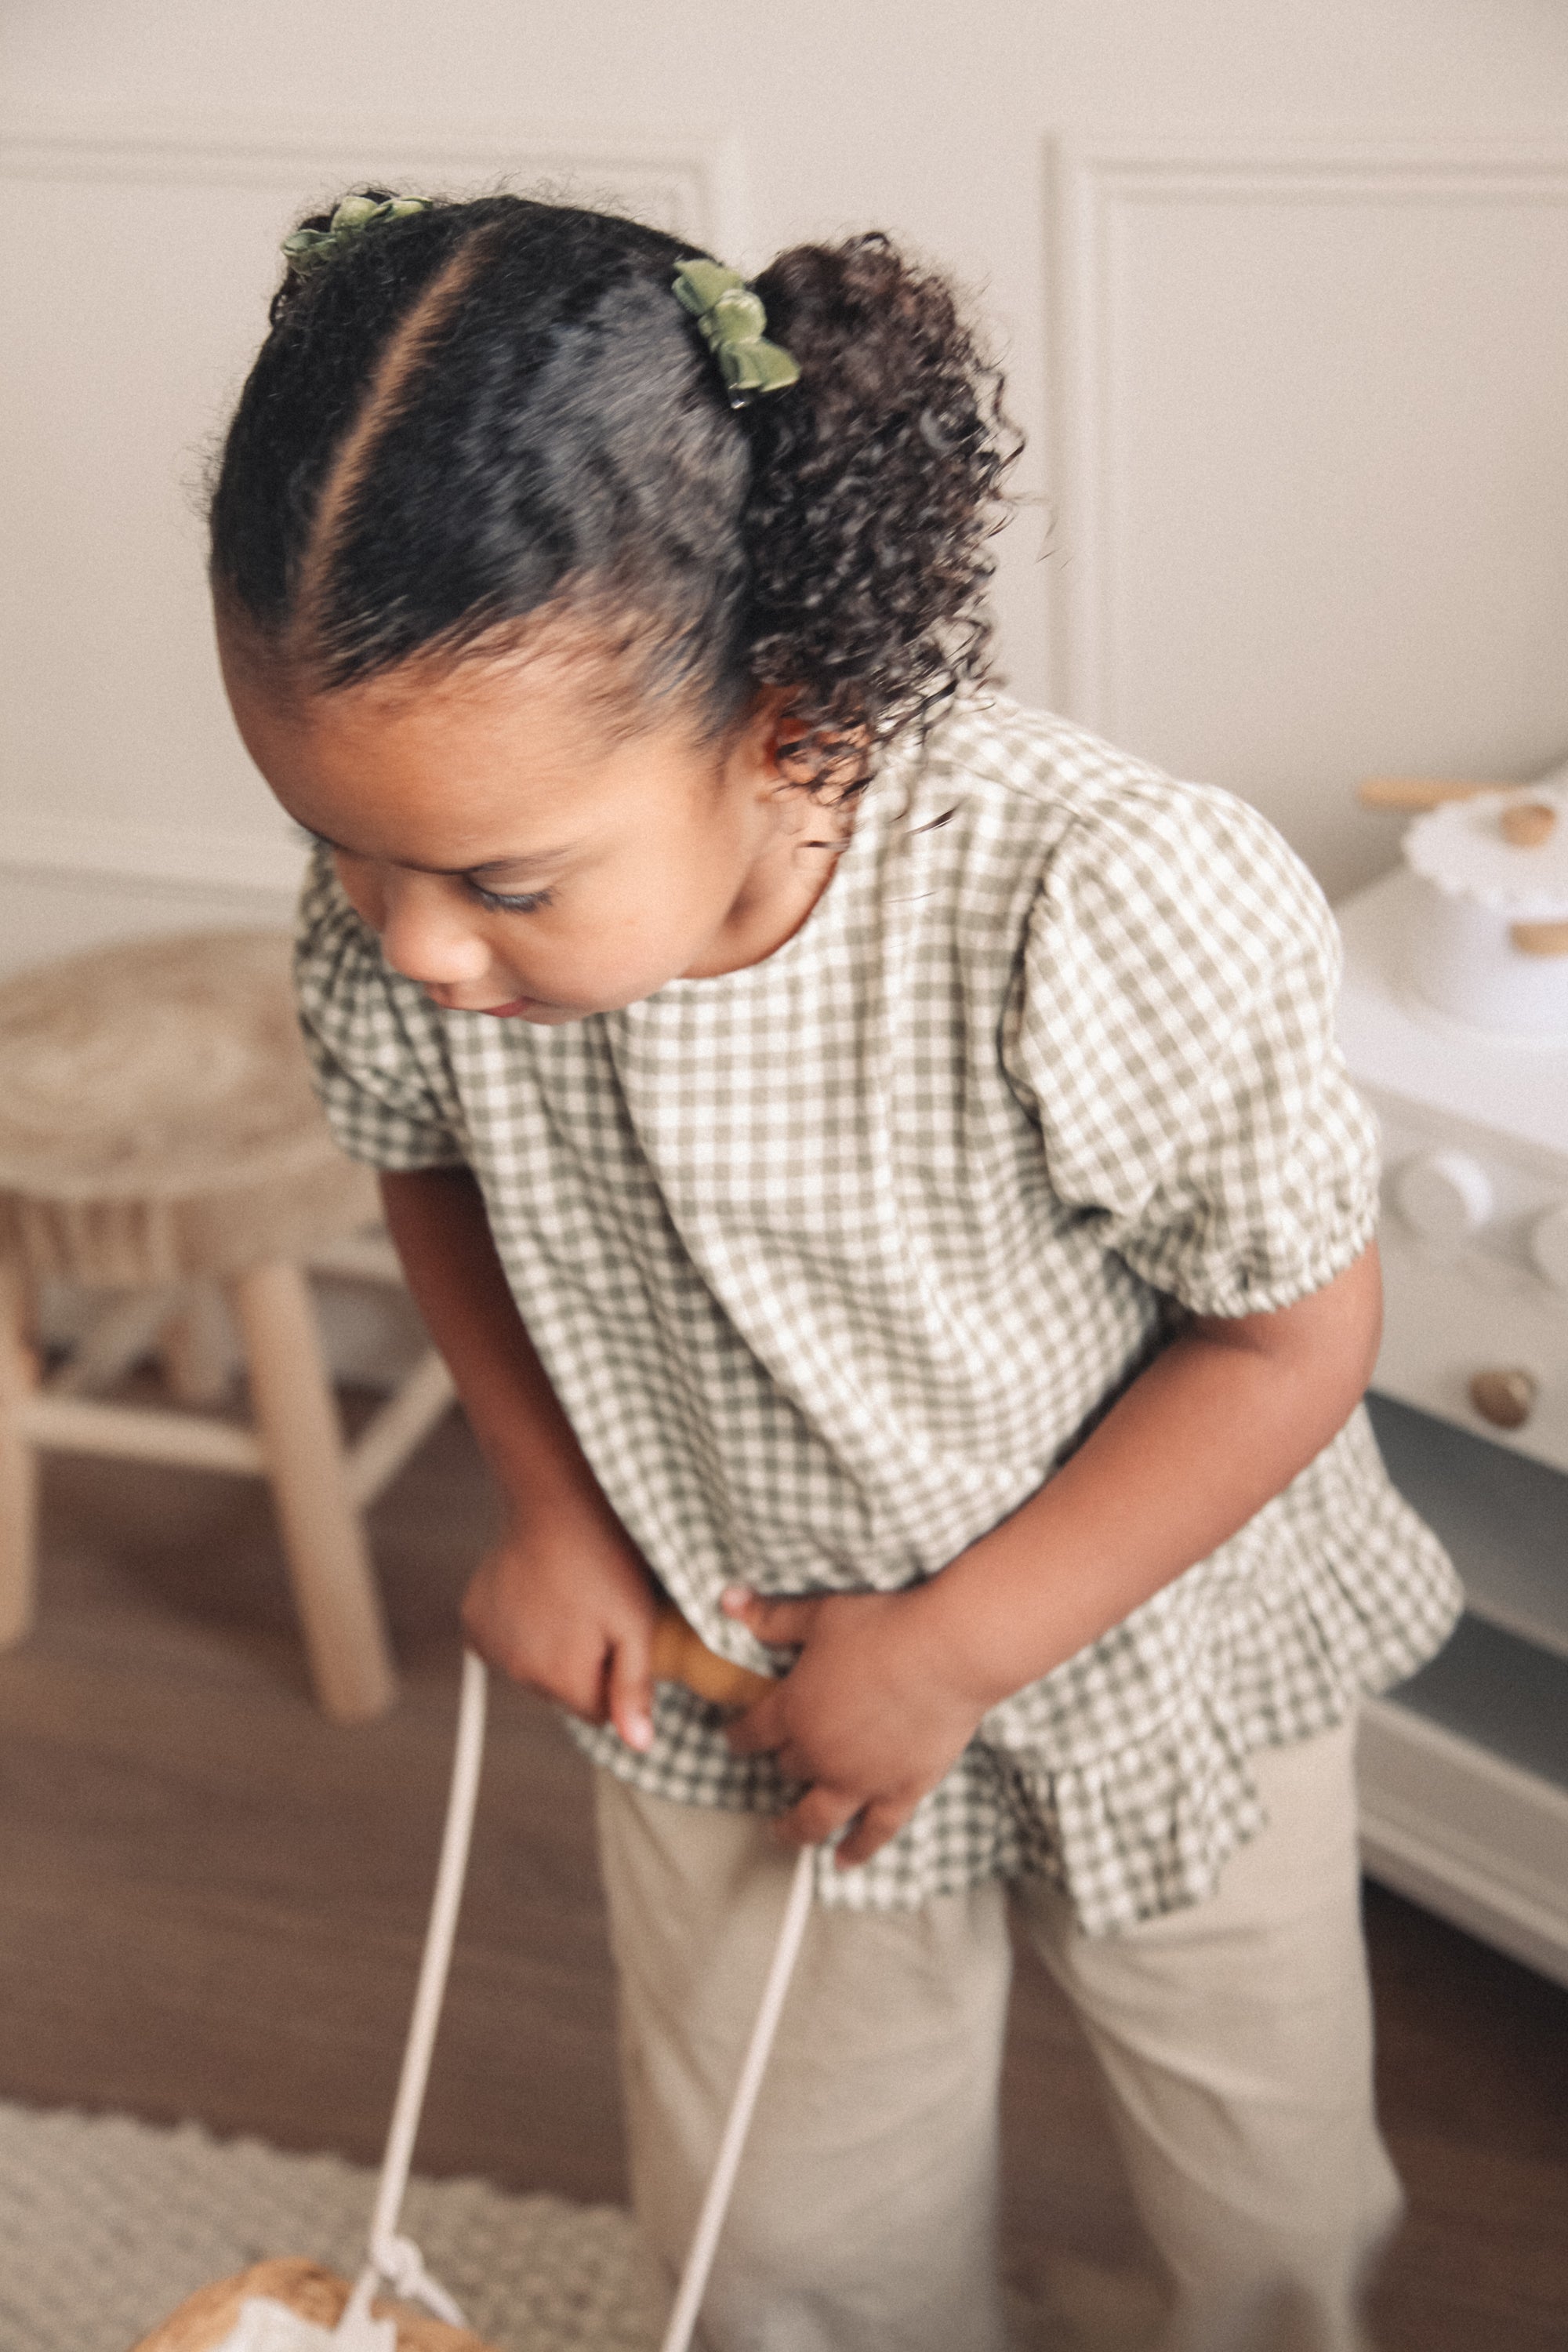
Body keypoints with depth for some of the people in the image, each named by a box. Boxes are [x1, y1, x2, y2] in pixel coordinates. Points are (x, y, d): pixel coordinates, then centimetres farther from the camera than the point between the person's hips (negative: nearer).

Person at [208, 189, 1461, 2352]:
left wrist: (957, 1648, -22)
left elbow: (1298, 1333, -22)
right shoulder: (403, 928, -24)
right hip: (723, 1679, 3)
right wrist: (548, 1505, -8)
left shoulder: (1115, 914, -37)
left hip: (1152, 1655, -2)